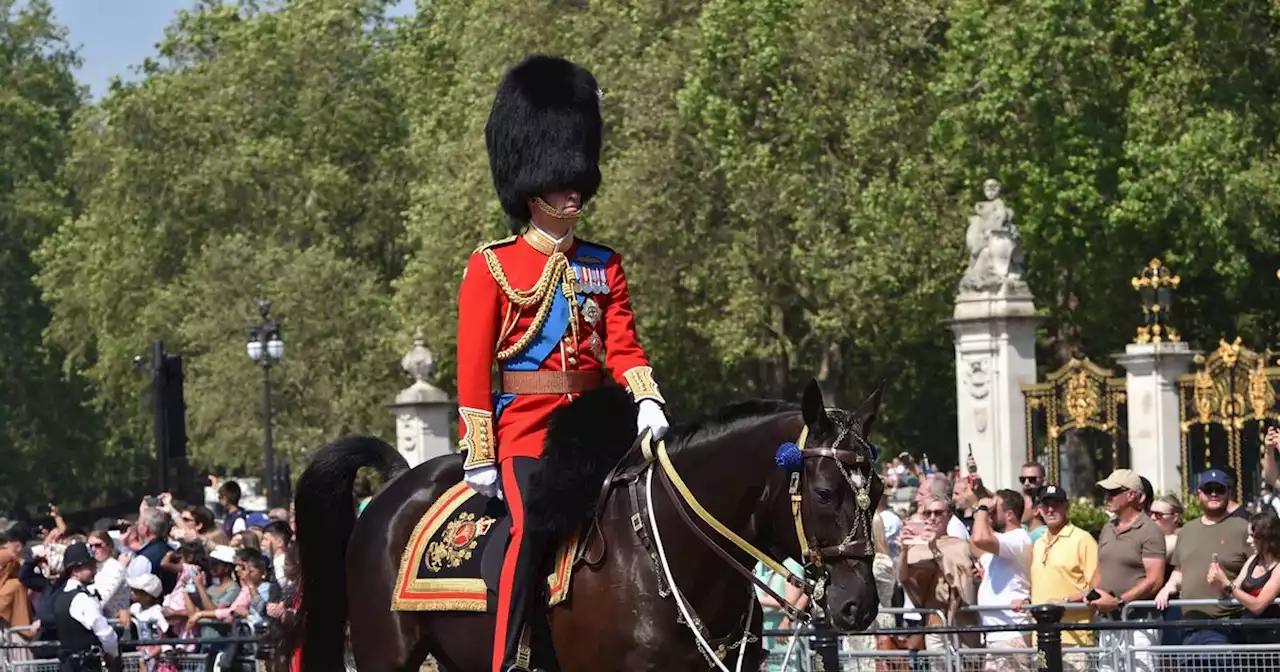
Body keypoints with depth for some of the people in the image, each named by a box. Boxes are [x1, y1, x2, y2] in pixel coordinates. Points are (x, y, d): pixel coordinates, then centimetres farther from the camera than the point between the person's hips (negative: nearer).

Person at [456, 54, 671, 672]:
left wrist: (647, 401, -11)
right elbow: (473, 367, 0)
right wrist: (479, 456, -7)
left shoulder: (605, 266, 15)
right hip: (526, 426, -5)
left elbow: (624, 347, 9)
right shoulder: (492, 266, 3)